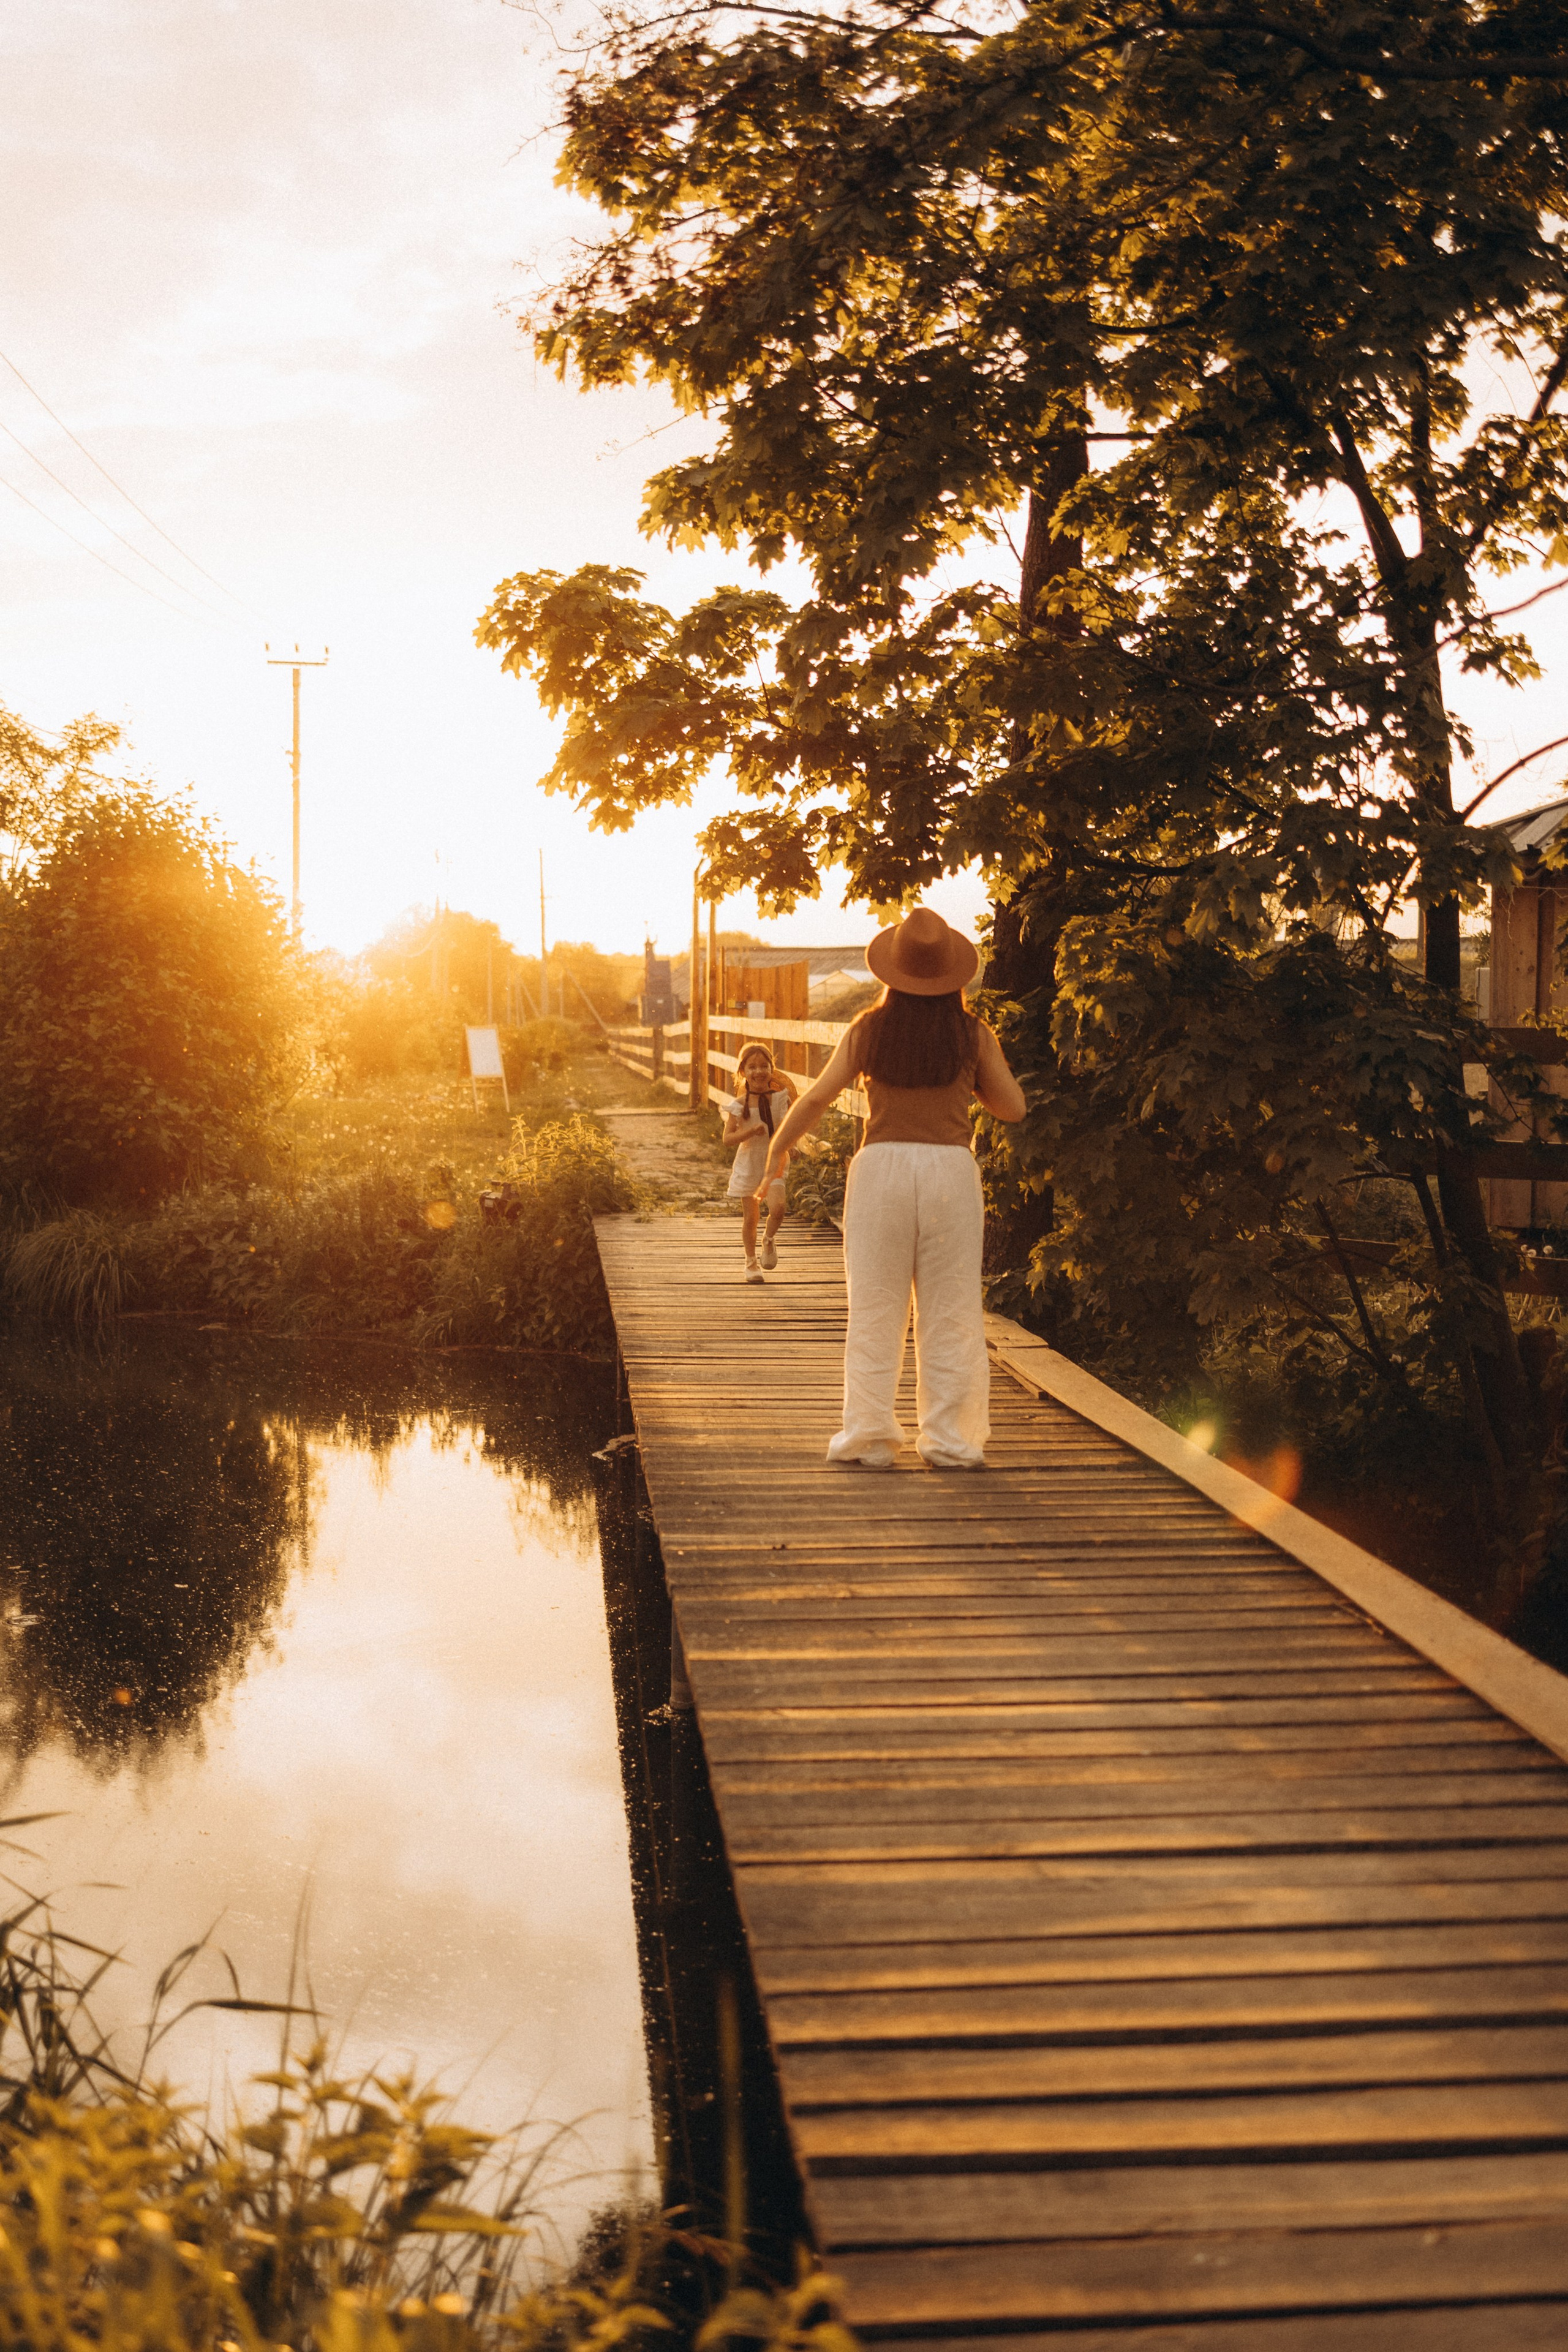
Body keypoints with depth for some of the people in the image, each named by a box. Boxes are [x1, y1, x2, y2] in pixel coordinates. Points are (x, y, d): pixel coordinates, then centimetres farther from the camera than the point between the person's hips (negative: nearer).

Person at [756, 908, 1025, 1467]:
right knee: (950, 1312, 6)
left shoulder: (868, 1031, 0)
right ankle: (950, 1441, 8)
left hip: (882, 1167, 0)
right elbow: (1012, 1106, 8)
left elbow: (816, 1099, 3)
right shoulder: (973, 1036, 1)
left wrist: (774, 1154, 15)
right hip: (951, 1169, 0)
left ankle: (869, 1437, 8)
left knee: (875, 1310, 6)